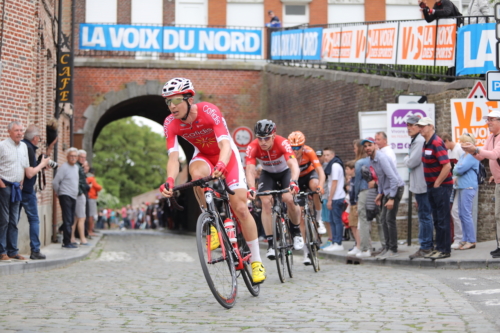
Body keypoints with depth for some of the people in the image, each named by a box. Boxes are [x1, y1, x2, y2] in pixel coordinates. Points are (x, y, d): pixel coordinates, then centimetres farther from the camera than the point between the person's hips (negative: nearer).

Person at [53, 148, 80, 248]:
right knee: (67, 220, -8)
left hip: (73, 197, 7)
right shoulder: (64, 167, -9)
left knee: (70, 220, 9)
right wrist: (59, 192, 1)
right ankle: (67, 242, -5)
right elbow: (55, 182, -11)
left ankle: (66, 241, 16)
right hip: (65, 196, -7)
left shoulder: (77, 168, 14)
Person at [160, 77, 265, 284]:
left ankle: (256, 261, 0)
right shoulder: (171, 124, -21)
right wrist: (170, 180, -48)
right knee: (197, 174, -36)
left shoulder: (209, 111, -31)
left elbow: (225, 145, -40)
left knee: (240, 208, -12)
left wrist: (221, 166, -61)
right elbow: (173, 157, -28)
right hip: (203, 156, 3)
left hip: (226, 155, -2)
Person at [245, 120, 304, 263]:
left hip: (285, 172, -2)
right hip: (267, 174, 2)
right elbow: (250, 170, -35)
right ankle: (270, 244, -14)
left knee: (289, 199, -25)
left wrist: (294, 182, -62)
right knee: (266, 202, -20)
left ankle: (296, 232, 1)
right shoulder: (252, 147, -29)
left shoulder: (282, 143, -34)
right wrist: (251, 188, -54)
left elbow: (294, 165, -44)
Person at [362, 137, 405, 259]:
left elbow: (393, 178, -24)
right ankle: (387, 247, 17)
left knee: (390, 219, -11)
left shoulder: (381, 158, -21)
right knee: (383, 219, 10)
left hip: (396, 188, -10)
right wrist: (380, 193, 14)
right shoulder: (371, 160, 8)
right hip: (387, 190, 10)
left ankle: (393, 249, -5)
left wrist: (391, 198, -25)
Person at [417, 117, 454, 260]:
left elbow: (447, 166, -23)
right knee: (437, 219, 13)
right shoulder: (426, 143, 12)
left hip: (441, 186, -9)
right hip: (432, 186, 9)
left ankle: (445, 250, 1)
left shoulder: (436, 143, -16)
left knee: (442, 219, -4)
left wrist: (437, 183, -16)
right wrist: (431, 184, 14)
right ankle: (439, 247, 20)